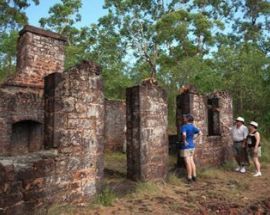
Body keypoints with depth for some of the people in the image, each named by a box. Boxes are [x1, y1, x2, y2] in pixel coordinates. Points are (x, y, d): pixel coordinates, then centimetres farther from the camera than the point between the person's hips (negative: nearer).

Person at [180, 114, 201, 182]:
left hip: (186, 147, -7)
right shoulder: (193, 126, 5)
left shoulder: (184, 126, -17)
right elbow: (200, 133, 12)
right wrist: (194, 138, 11)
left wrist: (184, 141, -19)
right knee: (192, 161, 15)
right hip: (192, 146, 7)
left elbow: (184, 134, -35)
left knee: (188, 162, 0)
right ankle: (194, 176, 22)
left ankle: (189, 177, 7)